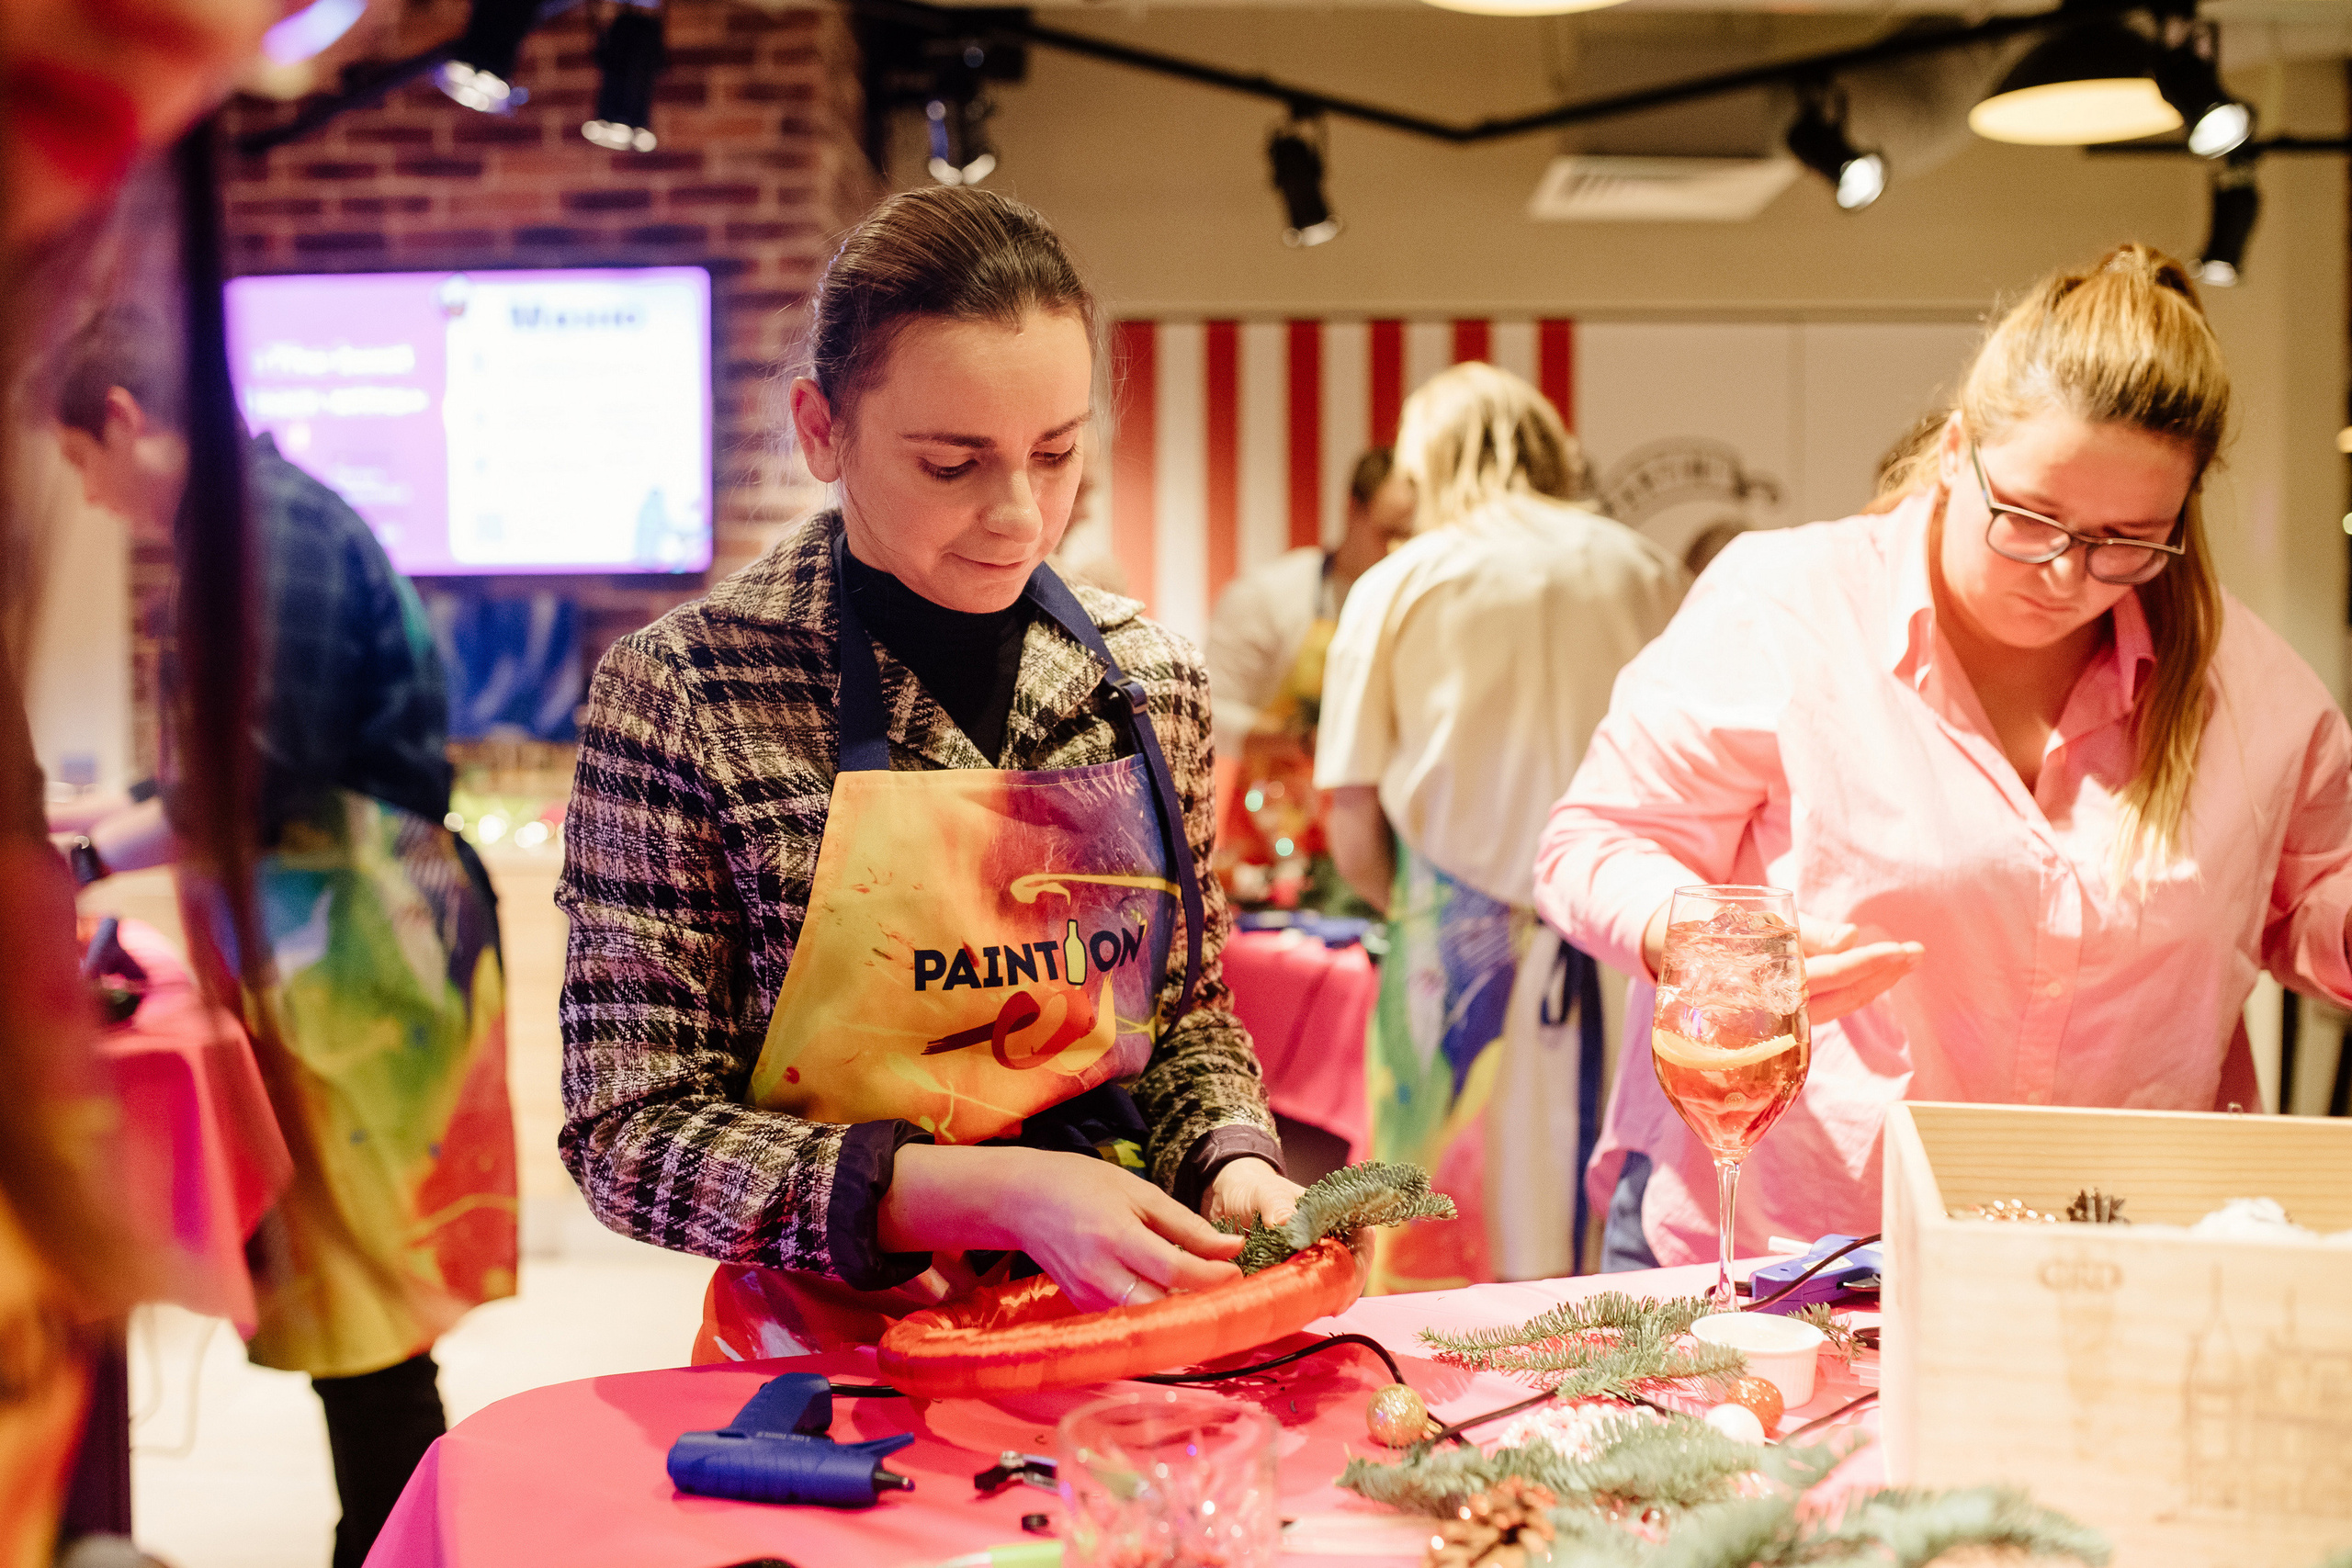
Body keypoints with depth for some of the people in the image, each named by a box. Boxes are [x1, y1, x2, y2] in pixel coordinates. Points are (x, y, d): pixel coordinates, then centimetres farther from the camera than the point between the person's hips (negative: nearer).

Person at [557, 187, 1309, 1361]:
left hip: (1117, 1339, 3)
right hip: (831, 1355, -2)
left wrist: (1233, 1163, -6)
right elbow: (631, 1133, -11)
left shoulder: (1150, 679, 3)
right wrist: (993, 1194, -21)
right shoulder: (681, 693, -10)